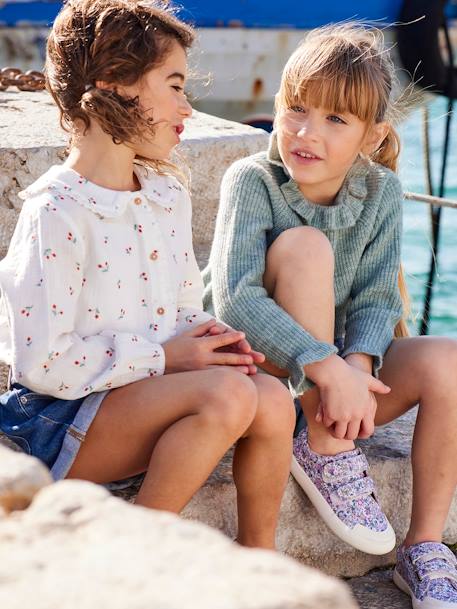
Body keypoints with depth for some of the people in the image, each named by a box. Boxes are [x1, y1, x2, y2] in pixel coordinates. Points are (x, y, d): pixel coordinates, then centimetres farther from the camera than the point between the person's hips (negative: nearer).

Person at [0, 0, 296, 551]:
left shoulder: (168, 196, 11)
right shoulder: (57, 213, -16)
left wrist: (204, 337, -3)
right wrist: (164, 356, -16)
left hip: (151, 389, 7)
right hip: (63, 419, -7)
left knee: (272, 400, -21)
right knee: (229, 393, -30)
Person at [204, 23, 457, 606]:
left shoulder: (381, 193, -4)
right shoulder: (252, 181, -16)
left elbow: (376, 299, -8)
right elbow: (235, 299, -29)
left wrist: (358, 364, -30)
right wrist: (326, 366, -38)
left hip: (338, 371, 4)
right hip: (258, 366, -4)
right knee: (305, 245, -29)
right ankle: (325, 450, -23)